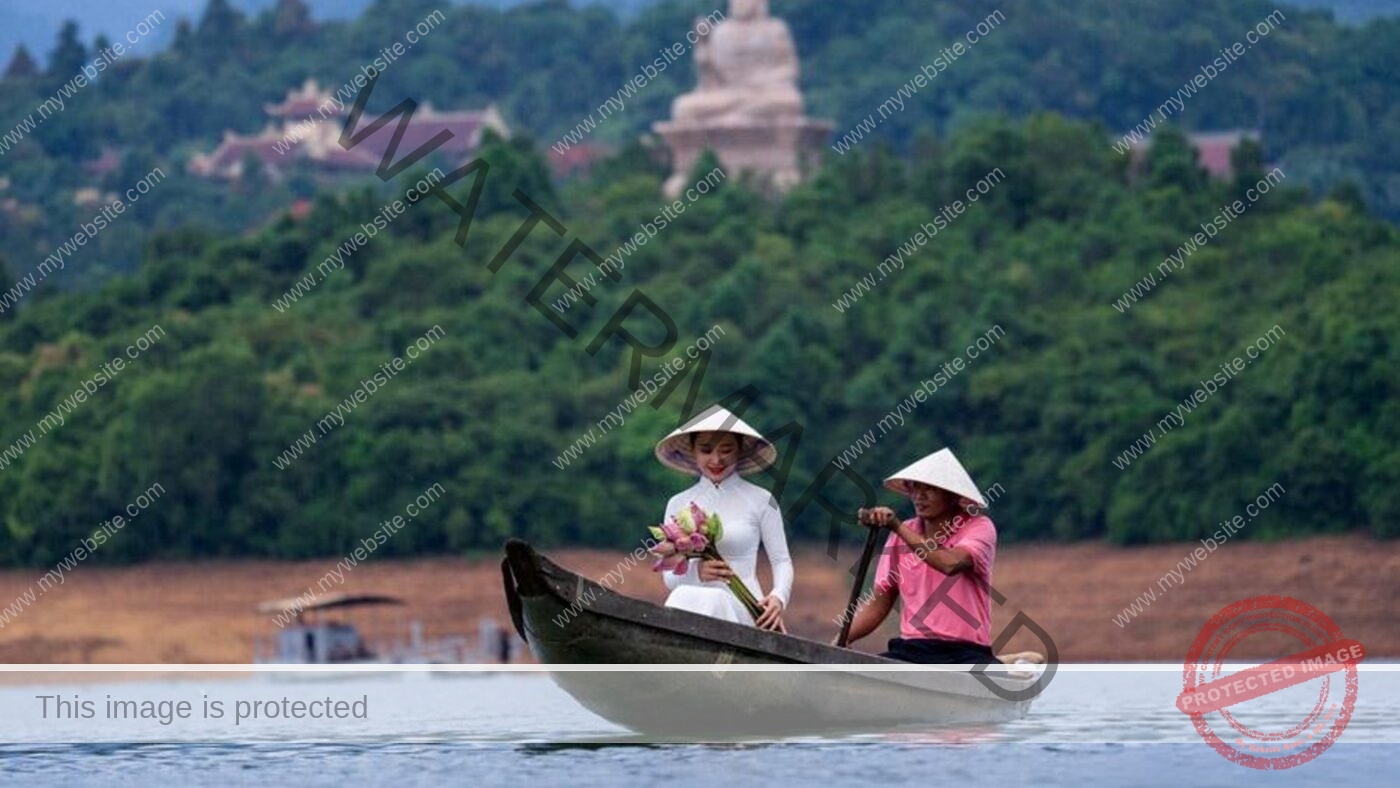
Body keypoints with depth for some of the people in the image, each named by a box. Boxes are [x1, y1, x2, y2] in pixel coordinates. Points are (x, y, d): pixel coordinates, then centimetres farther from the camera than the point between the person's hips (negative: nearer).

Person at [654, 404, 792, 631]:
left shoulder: (760, 501, 8)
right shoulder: (678, 505, 16)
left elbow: (781, 561, 10)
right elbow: (670, 577, 12)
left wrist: (779, 597, -12)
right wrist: (696, 572, -12)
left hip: (743, 609, -2)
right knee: (685, 596, -36)